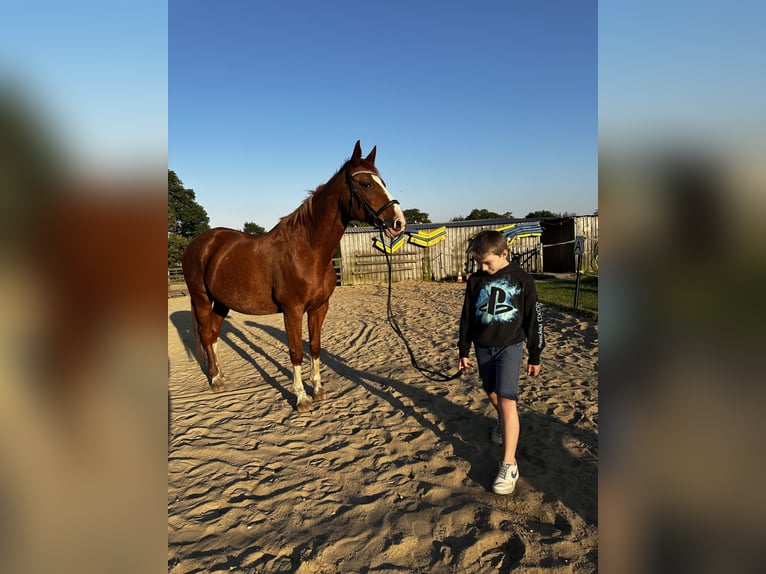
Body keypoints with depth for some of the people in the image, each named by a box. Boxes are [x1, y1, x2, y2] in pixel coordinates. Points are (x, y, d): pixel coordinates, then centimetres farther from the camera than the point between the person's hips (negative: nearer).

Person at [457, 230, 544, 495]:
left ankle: (509, 465, -7)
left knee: (506, 399, -12)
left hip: (510, 346, -4)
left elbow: (534, 319, -2)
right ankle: (502, 423, 50)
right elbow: (467, 317, 7)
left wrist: (535, 356, 2)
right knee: (492, 393, 17)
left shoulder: (522, 280, -9)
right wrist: (464, 351, 10)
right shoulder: (476, 280, 0)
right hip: (483, 347, 4)